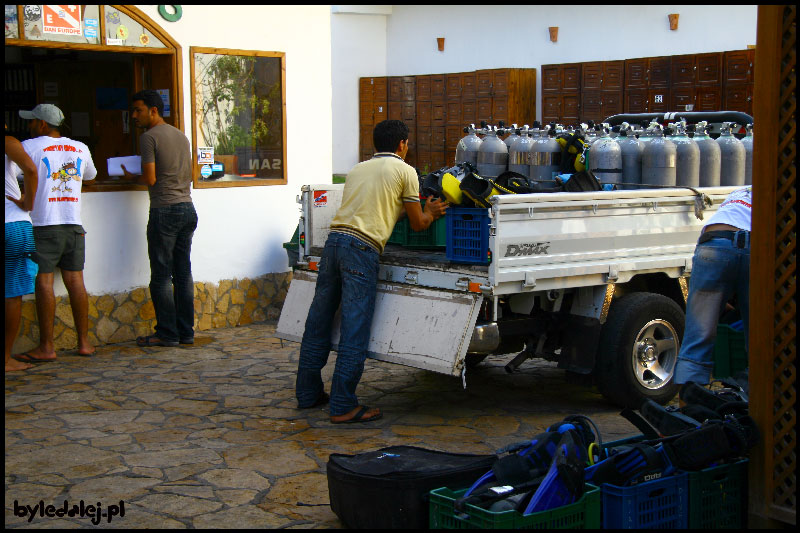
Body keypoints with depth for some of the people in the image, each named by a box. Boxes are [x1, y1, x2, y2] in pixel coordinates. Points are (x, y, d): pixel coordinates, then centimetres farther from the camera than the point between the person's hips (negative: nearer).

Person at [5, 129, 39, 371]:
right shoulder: (9, 142, 1)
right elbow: (30, 168, -17)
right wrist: (28, 203, -7)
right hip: (14, 224, -3)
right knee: (13, 294, 5)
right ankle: (7, 358, 6)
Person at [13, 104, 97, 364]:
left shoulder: (30, 146, -4)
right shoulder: (80, 148, 12)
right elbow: (90, 175, 29)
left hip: (44, 224, -5)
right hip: (74, 224, 5)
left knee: (44, 282, -3)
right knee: (75, 281, 7)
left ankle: (46, 347, -2)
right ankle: (84, 342, 10)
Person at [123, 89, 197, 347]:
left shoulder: (149, 137, -7)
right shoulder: (180, 135, 16)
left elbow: (150, 179, -12)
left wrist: (131, 176, 9)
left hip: (164, 210, -7)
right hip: (188, 209, 7)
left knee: (161, 276, -1)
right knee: (183, 273, 9)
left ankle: (167, 333, 1)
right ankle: (186, 331, 11)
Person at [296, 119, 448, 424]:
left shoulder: (358, 169, 25)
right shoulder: (405, 171, 7)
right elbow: (417, 224, 9)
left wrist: (423, 211, 39)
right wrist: (431, 213, 32)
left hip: (334, 239, 7)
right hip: (362, 248, -7)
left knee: (318, 320, 13)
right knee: (355, 328, -4)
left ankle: (308, 393, 23)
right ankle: (343, 406, -2)